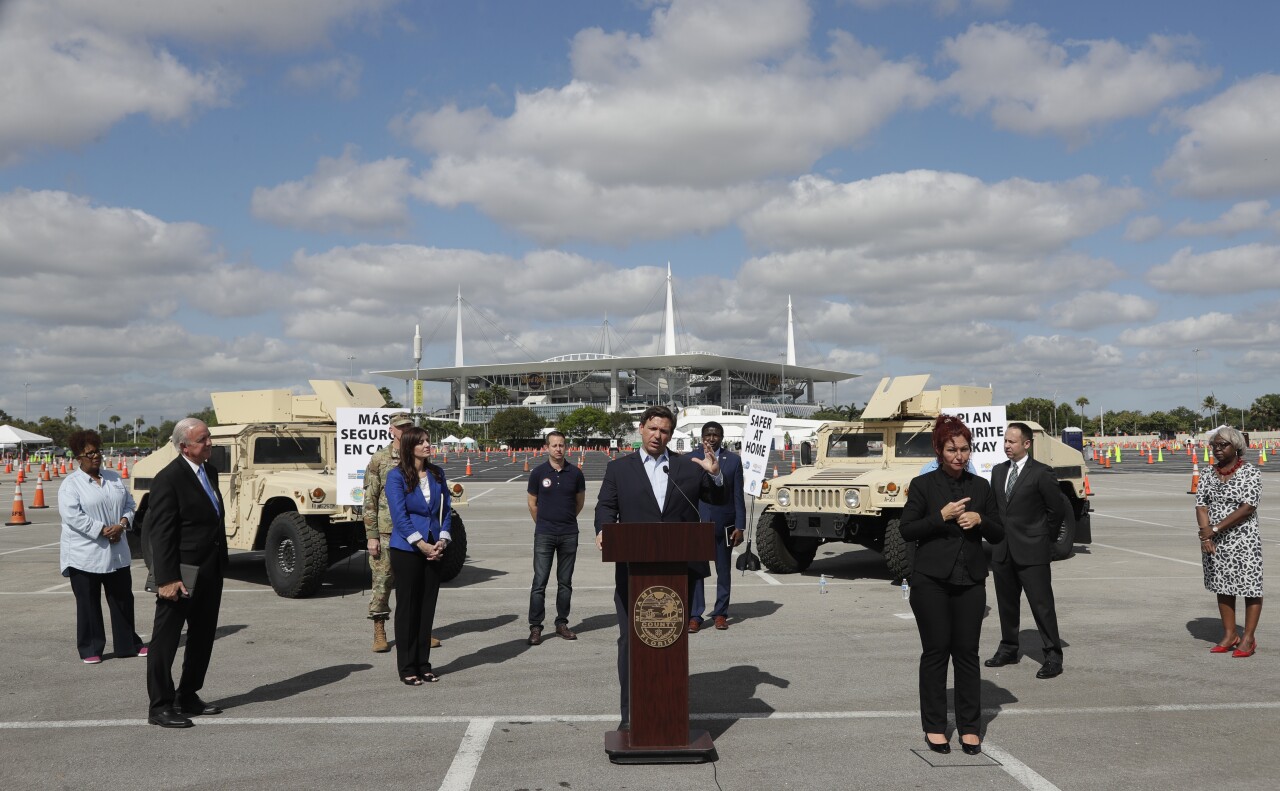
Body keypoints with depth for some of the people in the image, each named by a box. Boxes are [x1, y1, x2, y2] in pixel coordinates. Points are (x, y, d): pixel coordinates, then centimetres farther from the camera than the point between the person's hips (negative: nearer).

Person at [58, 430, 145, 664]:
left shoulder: (114, 478, 10)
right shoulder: (70, 484, -6)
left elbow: (129, 503, 12)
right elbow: (72, 515, -17)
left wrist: (122, 524, -8)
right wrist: (103, 531, -19)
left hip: (116, 552, 5)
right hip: (84, 554, -5)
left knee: (123, 599, 11)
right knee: (89, 604, 4)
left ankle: (128, 644, 22)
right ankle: (90, 649, 15)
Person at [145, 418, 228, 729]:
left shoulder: (209, 471, 11)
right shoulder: (169, 479, -15)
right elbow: (159, 533, -19)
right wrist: (167, 579, -23)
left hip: (210, 574, 9)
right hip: (182, 575, -9)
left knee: (202, 638, 17)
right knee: (166, 640, 2)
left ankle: (188, 697, 29)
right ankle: (160, 706, 11)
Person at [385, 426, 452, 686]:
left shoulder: (437, 474, 8)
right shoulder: (396, 475, -7)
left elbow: (446, 509, 9)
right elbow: (399, 515, -12)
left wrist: (441, 542, -4)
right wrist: (422, 545, -15)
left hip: (433, 550, 5)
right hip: (405, 550, -5)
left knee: (427, 607, 9)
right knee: (407, 607, 3)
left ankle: (423, 664, 19)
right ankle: (407, 668, 11)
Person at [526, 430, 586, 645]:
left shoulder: (575, 473, 1)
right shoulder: (538, 473, -2)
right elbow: (532, 503, 10)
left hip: (569, 533, 2)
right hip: (544, 534, -2)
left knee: (565, 582, 9)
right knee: (539, 582, -4)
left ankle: (562, 623, 19)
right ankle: (535, 627, 1)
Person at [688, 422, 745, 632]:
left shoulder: (733, 460, 6)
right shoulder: (690, 459, 4)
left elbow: (738, 496, 4)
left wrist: (739, 527, -2)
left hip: (724, 525, 1)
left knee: (724, 571, 8)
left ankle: (720, 614, 18)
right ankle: (694, 616, 4)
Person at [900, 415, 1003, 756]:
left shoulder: (981, 486, 9)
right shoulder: (923, 485, -2)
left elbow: (998, 534, 11)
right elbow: (906, 530, -6)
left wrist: (980, 520, -9)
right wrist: (941, 516, -17)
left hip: (970, 581, 3)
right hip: (931, 580, -3)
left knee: (967, 652, 4)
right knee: (935, 651, 2)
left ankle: (969, 727, 15)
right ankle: (934, 727, 13)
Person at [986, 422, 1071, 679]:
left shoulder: (1041, 473, -9)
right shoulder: (998, 471, 10)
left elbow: (1058, 509, -5)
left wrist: (1047, 539, 1)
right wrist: (999, 534, 10)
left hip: (1032, 551, -6)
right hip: (1003, 551, 6)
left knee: (1042, 605, -4)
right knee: (1006, 603, 15)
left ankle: (1053, 656, 4)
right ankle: (1008, 649, 27)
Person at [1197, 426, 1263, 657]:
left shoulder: (1250, 472, -7)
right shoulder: (1208, 475, 7)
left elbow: (1248, 508, -16)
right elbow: (1201, 506, 2)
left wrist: (1215, 529, -18)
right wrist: (1205, 535, -14)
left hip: (1243, 542, -5)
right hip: (1214, 543, 5)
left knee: (1250, 586, 0)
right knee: (1223, 586, 11)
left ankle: (1248, 638, 9)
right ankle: (1229, 634, 21)